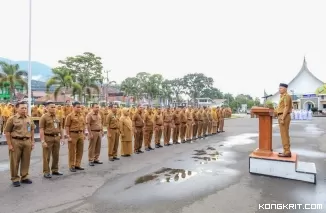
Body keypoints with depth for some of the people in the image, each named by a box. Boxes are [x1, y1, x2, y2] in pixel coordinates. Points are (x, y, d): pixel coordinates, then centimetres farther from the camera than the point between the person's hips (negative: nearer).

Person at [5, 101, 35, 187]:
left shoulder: (29, 119, 8)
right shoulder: (12, 119, -5)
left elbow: (32, 130, 15)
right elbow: (7, 132, -5)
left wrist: (32, 141, 11)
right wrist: (9, 144, -9)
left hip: (27, 142, 4)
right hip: (15, 142, -4)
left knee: (26, 161, 9)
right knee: (15, 161, 4)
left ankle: (24, 177, 23)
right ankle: (15, 179, 16)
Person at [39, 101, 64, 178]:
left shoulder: (57, 117, 12)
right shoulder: (44, 117, -7)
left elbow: (60, 128, 16)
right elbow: (41, 130, -12)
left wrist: (62, 137, 10)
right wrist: (43, 141, -17)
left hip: (56, 137, 6)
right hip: (48, 138, -6)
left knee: (56, 155, 12)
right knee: (47, 156, 1)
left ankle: (55, 170, 25)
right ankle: (46, 172, 11)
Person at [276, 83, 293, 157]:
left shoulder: (286, 96, -12)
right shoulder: (283, 97, 20)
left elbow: (286, 108, -20)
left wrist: (282, 119, -23)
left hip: (284, 117, -10)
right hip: (283, 117, 10)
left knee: (284, 135, -9)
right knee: (285, 135, 9)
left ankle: (287, 152, -8)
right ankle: (287, 151, 12)